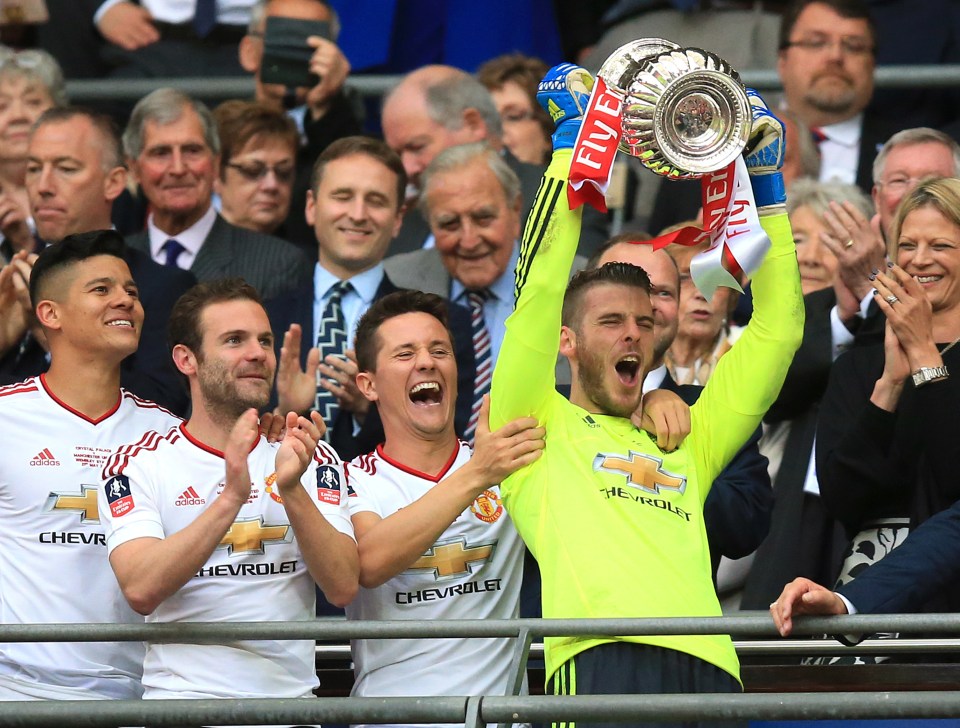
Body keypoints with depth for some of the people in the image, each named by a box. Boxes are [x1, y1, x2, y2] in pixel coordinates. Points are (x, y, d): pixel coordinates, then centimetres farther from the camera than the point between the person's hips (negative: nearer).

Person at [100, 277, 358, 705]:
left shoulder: (314, 460, 13)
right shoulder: (138, 464, 5)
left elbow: (343, 588, 0)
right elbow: (141, 590, -11)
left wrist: (292, 492, -13)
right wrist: (230, 499, -19)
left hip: (290, 699, 1)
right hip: (181, 700, -1)